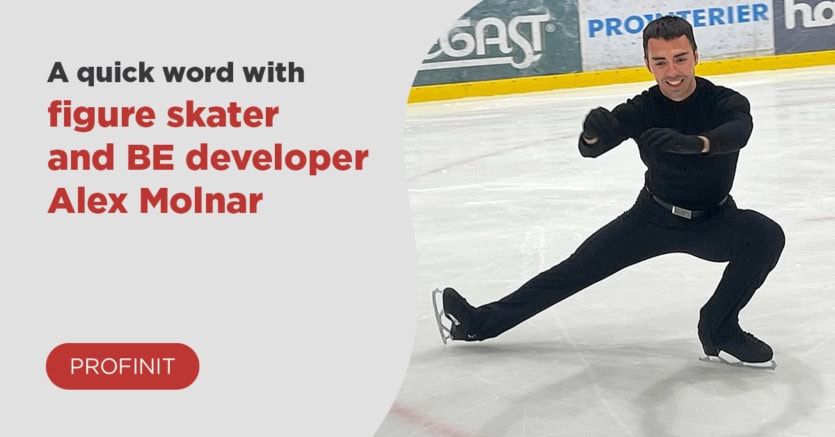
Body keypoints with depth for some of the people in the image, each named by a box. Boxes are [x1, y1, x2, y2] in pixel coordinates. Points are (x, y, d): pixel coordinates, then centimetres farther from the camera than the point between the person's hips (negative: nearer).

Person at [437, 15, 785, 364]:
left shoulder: (725, 102, -21)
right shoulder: (642, 109, -17)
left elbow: (739, 131, -44)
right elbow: (590, 149, -30)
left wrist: (694, 142, -67)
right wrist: (594, 133, -56)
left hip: (714, 221, -1)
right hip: (653, 217, 1)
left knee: (766, 235, -29)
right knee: (579, 268, 0)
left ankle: (718, 328, -12)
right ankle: (484, 322, 10)